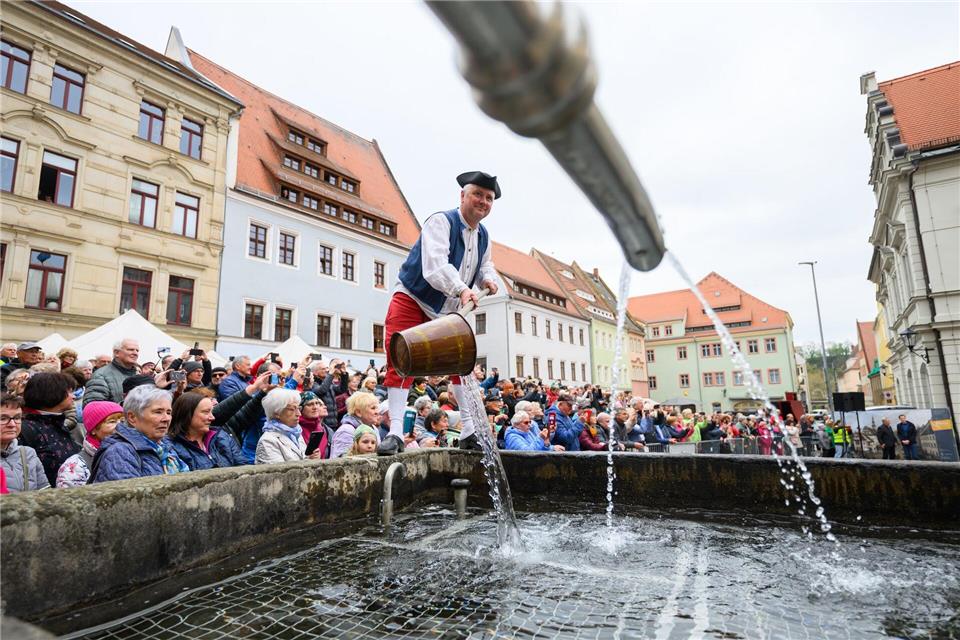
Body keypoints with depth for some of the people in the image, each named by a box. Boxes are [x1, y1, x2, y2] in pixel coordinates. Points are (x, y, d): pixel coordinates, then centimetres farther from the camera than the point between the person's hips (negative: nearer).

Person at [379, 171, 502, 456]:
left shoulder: (483, 235, 5)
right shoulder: (441, 222, -19)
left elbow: (485, 265, 19)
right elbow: (435, 265, -35)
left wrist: (488, 278, -6)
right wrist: (462, 289, -51)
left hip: (447, 310, 7)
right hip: (411, 301, -6)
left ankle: (470, 432, 12)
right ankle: (395, 434, -10)